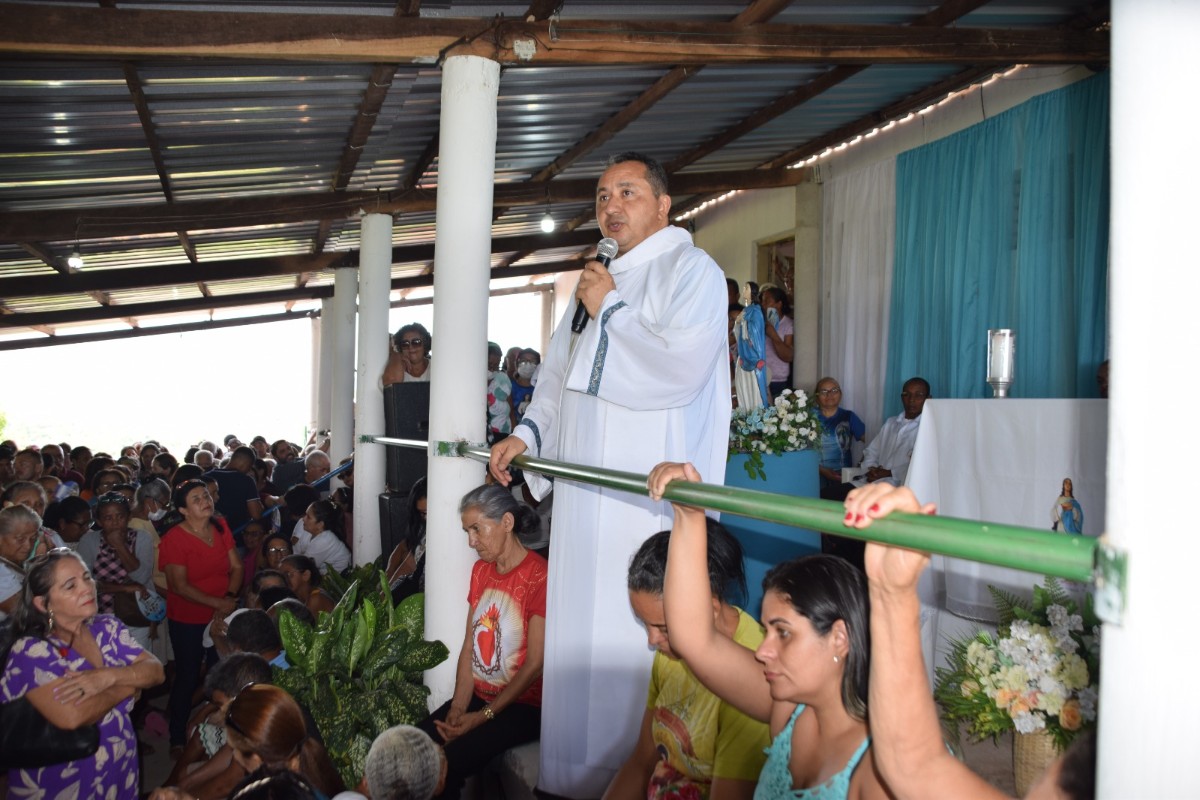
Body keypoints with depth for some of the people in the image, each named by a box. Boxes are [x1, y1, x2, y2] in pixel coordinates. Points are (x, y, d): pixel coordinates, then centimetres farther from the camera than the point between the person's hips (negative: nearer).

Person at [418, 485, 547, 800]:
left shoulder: (539, 576, -16)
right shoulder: (481, 570, 10)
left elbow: (535, 664, -17)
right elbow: (469, 645, 7)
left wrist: (482, 716, -16)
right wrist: (458, 707, -5)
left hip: (521, 706, -6)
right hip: (476, 696, 6)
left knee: (445, 767, -25)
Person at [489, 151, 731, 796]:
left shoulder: (690, 270, -4)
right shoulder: (596, 282, 22)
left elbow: (684, 363, -21)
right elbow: (559, 372, 28)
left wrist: (612, 311, -10)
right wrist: (528, 432, 13)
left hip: (649, 498, -8)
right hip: (585, 491, 8)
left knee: (638, 639, -9)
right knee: (578, 630, 11)